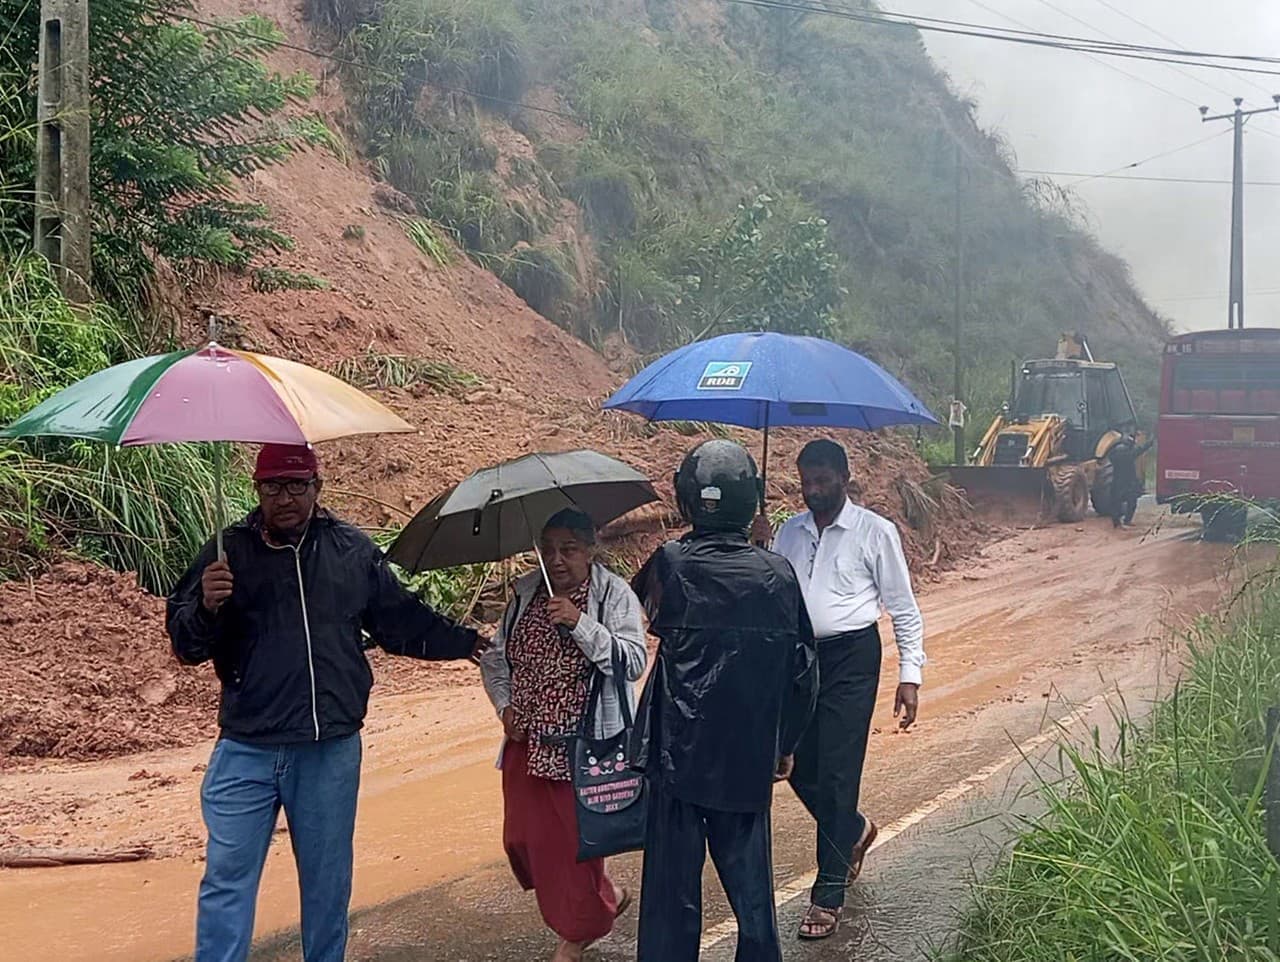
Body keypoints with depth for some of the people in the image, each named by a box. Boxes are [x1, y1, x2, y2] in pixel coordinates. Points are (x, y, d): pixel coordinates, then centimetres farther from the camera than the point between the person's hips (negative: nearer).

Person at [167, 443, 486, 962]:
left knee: (328, 881, 14)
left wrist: (468, 642, 13)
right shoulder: (229, 551, -1)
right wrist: (207, 608, -23)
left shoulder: (353, 550, 5)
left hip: (332, 749, 2)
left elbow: (402, 621, 15)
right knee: (228, 878, 2)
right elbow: (186, 644, -3)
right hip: (248, 750, -2)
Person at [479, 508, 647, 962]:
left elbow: (634, 662, -20)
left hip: (585, 744, -6)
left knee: (577, 837, 2)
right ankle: (606, 897, 33)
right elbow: (494, 657, 16)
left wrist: (581, 623, -28)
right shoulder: (526, 594, 6)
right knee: (523, 837, 9)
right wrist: (505, 705, 2)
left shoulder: (615, 594, -9)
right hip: (527, 741, 6)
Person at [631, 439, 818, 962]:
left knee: (673, 885, 8)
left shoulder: (669, 564, -12)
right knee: (750, 881, 15)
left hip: (677, 756, -2)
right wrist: (785, 743, 14)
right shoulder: (778, 574, -5)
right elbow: (803, 672, 1)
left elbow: (639, 597, 12)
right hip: (750, 759, 2)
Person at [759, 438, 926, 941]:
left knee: (836, 773, -4)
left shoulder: (876, 532, -5)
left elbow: (903, 607, -3)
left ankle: (829, 895, 7)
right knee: (800, 769, 10)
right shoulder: (790, 531, 9)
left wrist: (909, 675, -7)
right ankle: (854, 830, 41)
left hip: (851, 659, -5)